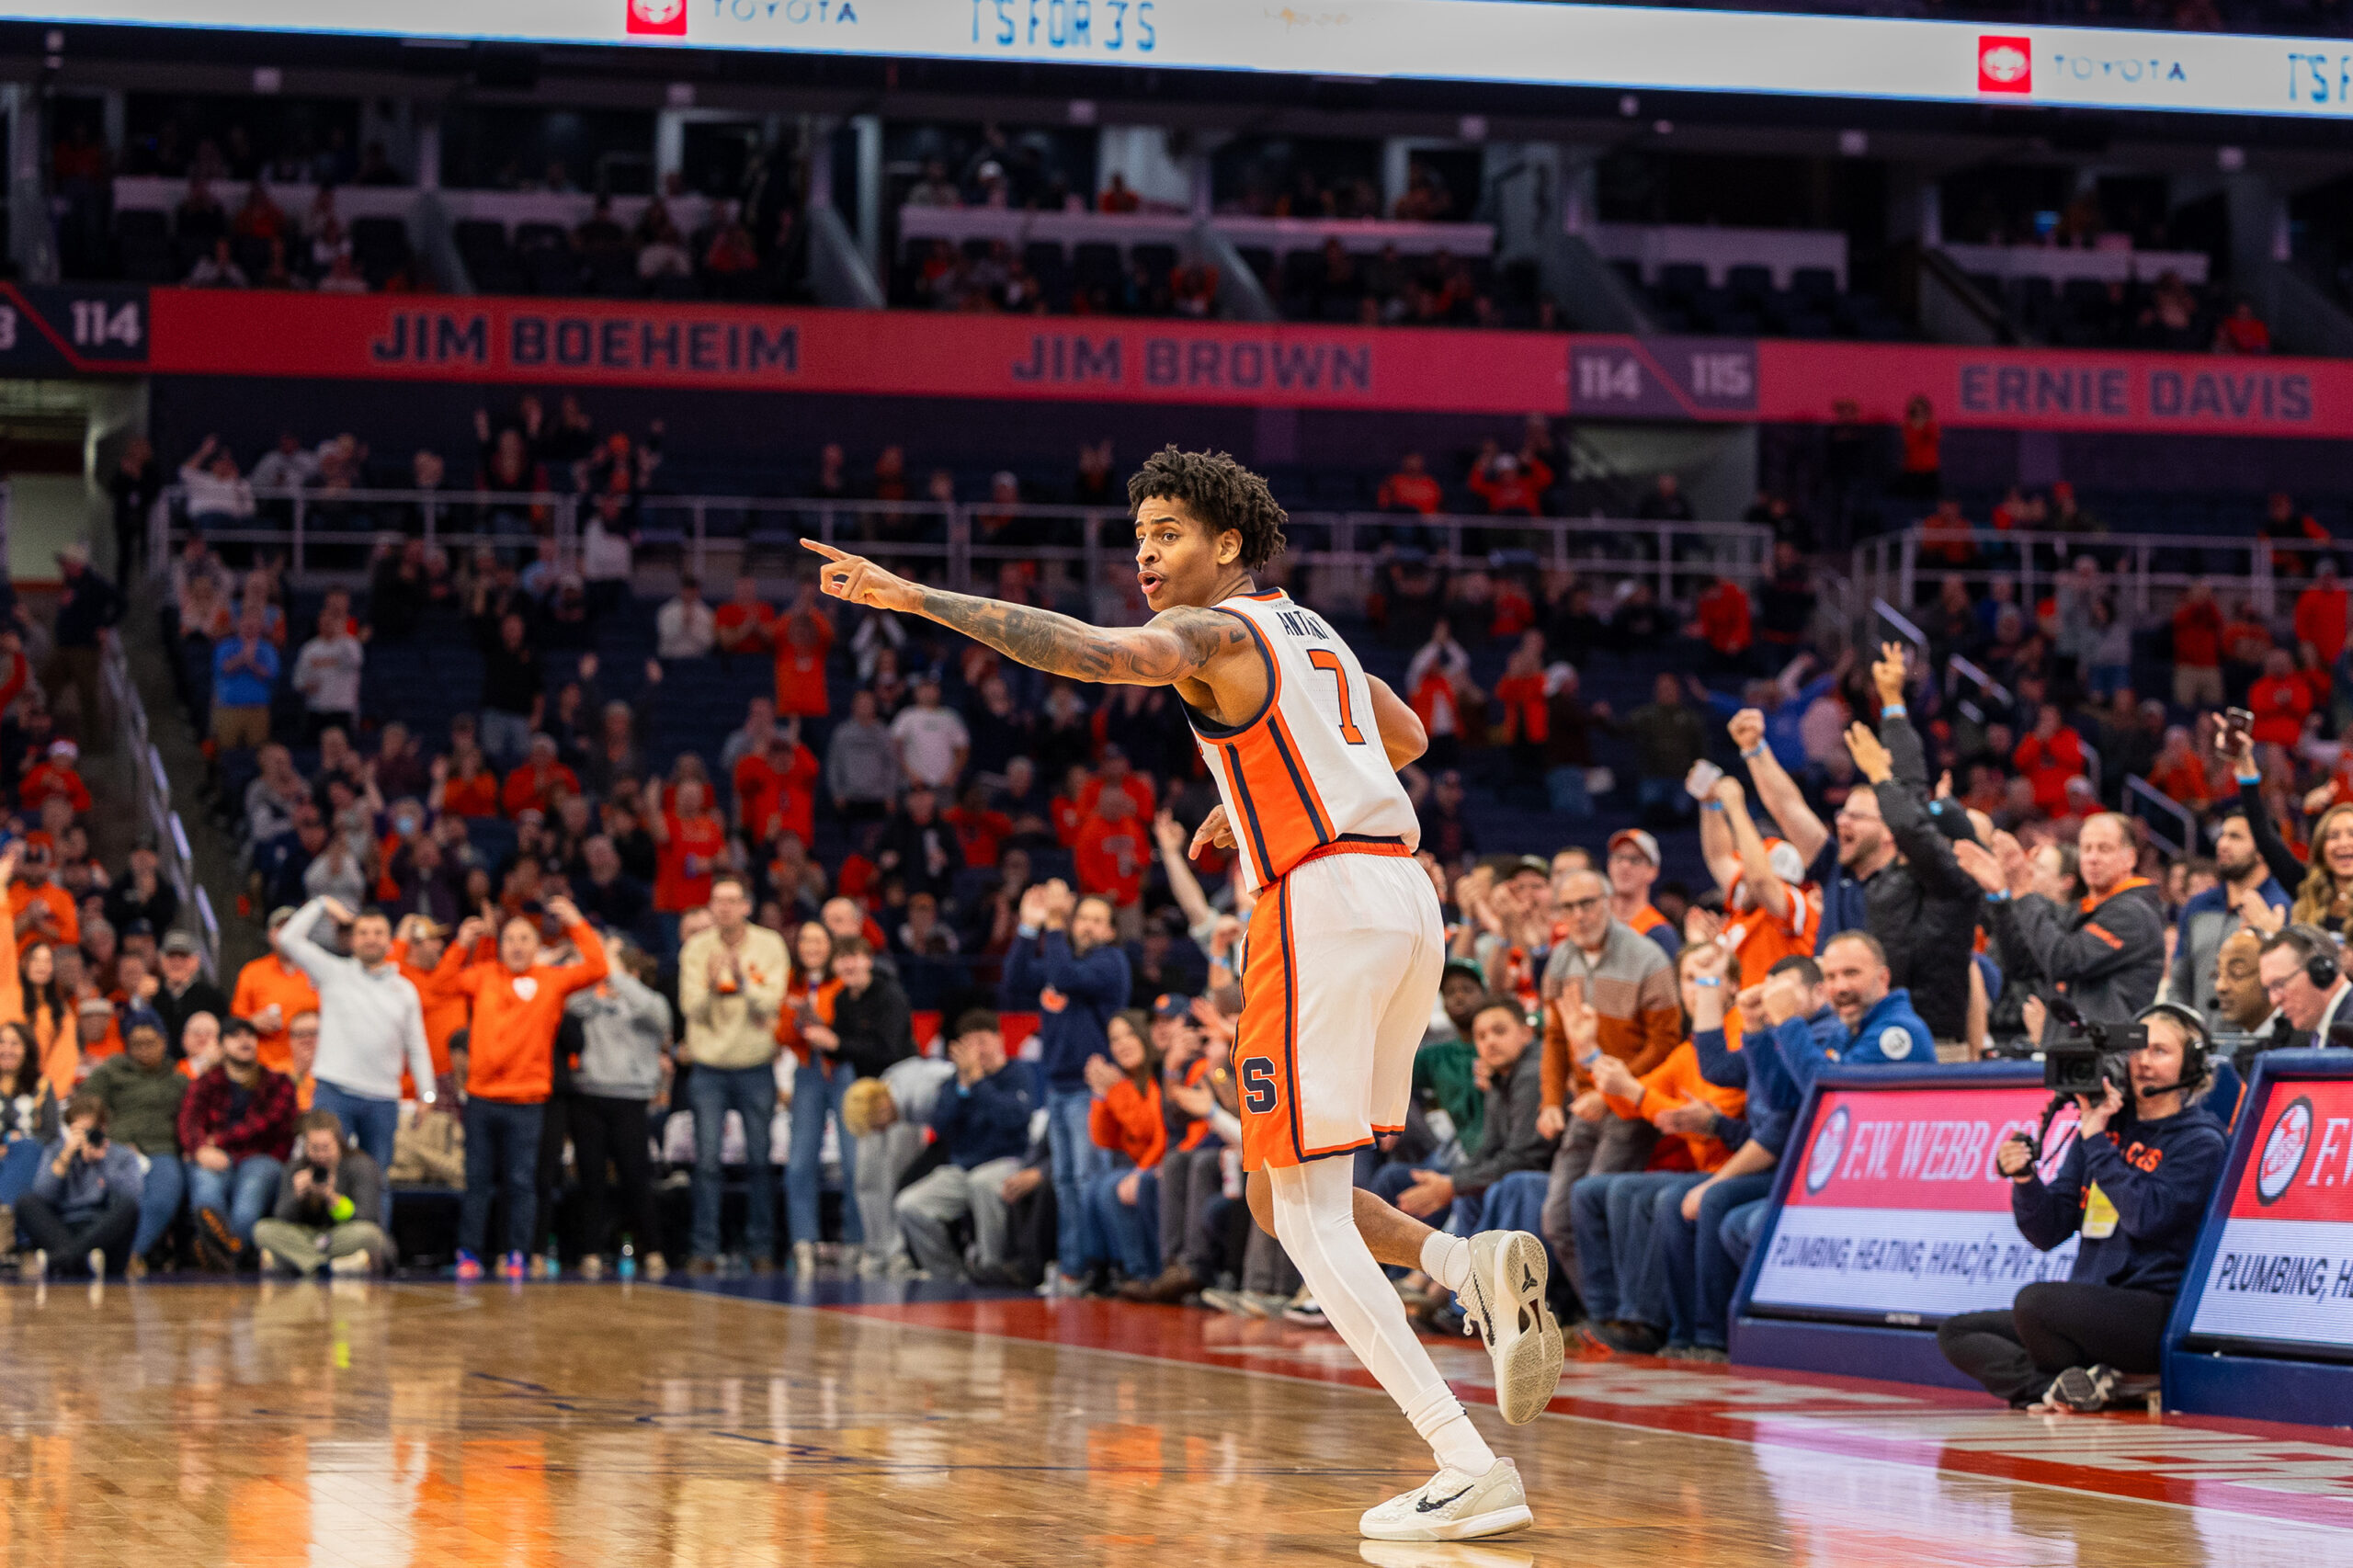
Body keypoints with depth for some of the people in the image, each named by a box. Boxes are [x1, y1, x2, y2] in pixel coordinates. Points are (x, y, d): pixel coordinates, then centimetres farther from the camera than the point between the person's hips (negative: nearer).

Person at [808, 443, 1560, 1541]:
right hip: (1403, 892, 9)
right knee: (1282, 1199, 18)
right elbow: (1404, 737, 39)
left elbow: (1093, 651, -23)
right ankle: (1471, 1266, -7)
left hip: (1322, 903, -9)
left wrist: (910, 597, -27)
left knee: (1304, 1215, -6)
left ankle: (1471, 1470, -16)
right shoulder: (1308, 630, 24)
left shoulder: (1216, 630, -3)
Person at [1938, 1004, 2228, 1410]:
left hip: (2159, 1313, -8)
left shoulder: (2200, 1143, -4)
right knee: (1956, 1332, -3)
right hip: (2094, 1308, 8)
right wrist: (2024, 1178, -11)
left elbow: (2146, 1217, -19)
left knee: (2035, 1300, -32)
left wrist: (2096, 1142, -13)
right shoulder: (2105, 1122, 13)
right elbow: (2050, 1231, 9)